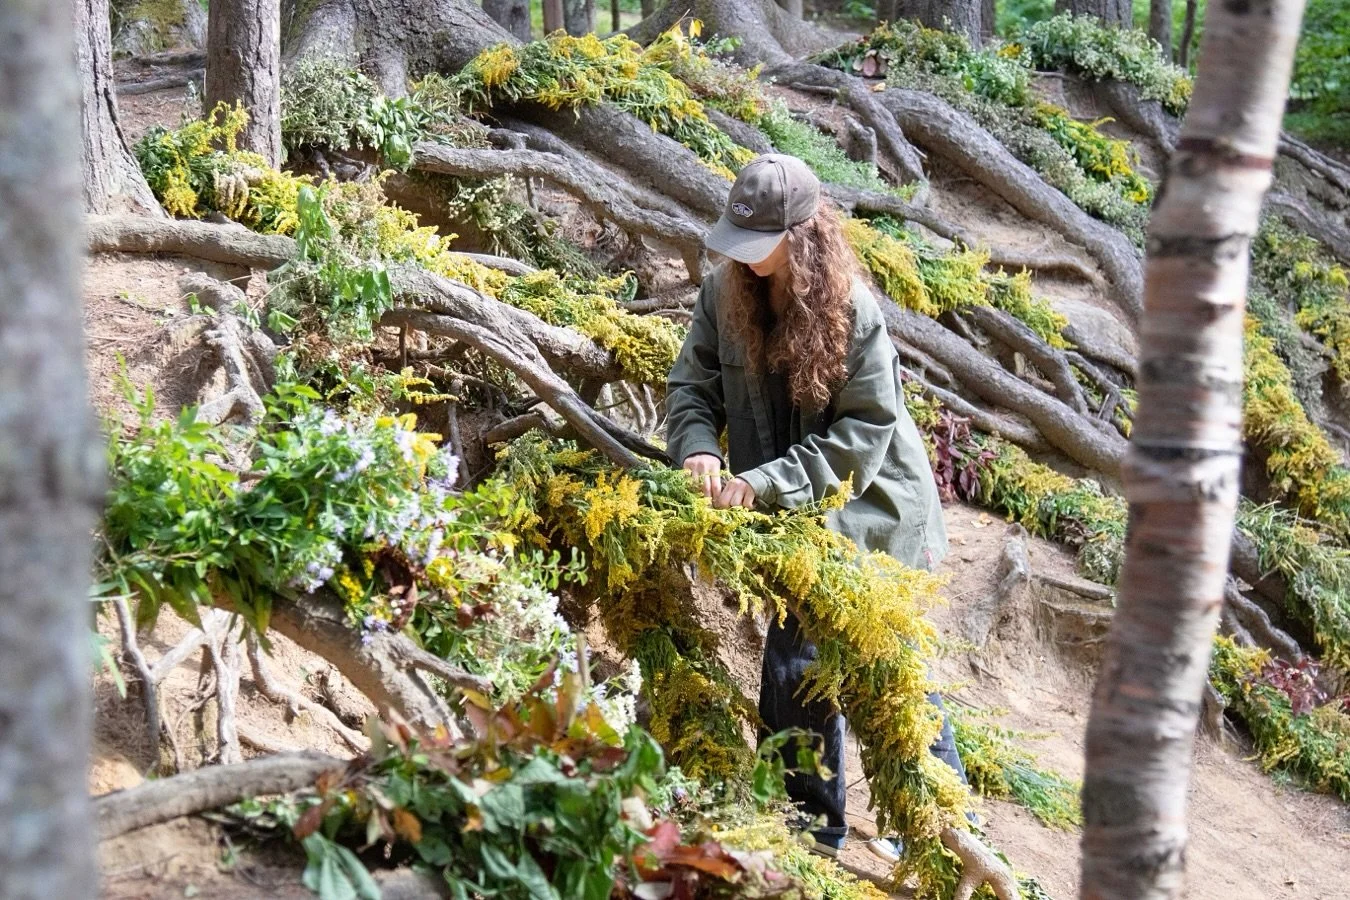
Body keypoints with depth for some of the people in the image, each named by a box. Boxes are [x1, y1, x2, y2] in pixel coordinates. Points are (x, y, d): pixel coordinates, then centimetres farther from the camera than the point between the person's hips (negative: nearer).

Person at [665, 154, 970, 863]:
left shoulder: (850, 310, -21)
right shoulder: (725, 292, -7)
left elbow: (865, 433, -22)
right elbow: (692, 386, -1)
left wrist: (768, 482, -29)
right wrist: (697, 449, -23)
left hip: (869, 510, -5)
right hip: (795, 520, 5)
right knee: (798, 665, 10)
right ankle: (815, 826, 27)